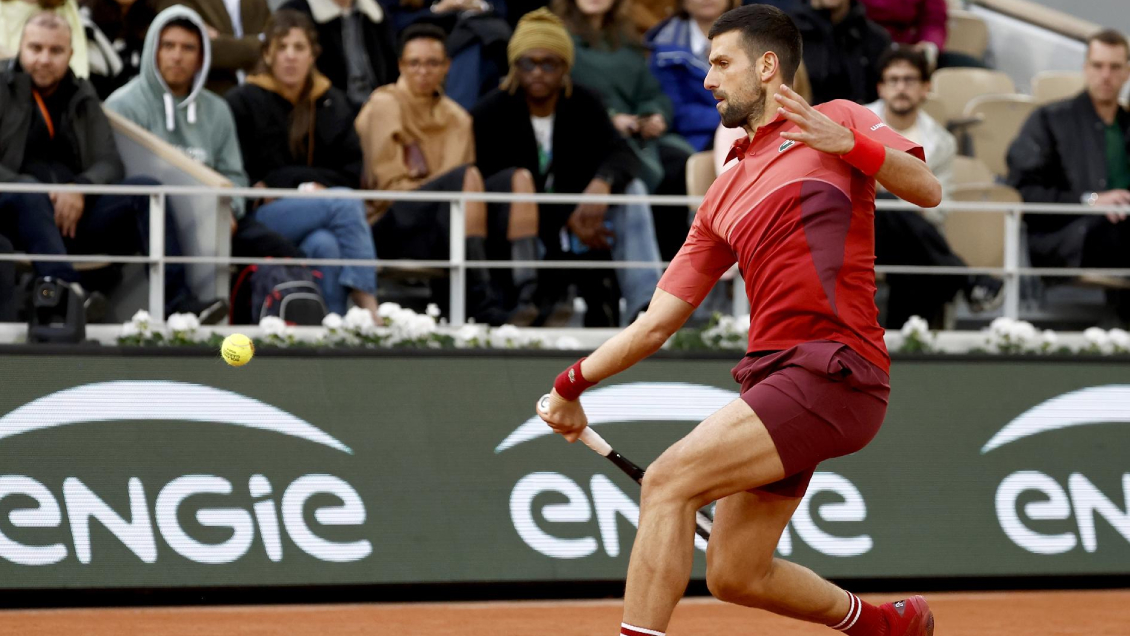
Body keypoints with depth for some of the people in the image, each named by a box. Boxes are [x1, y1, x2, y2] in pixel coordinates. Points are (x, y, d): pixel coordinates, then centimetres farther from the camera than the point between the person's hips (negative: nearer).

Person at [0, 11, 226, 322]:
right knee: (29, 192, -37)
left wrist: (79, 189, -12)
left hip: (76, 215, 4)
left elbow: (110, 164, 11)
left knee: (144, 187, -18)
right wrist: (36, 191, -19)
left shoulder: (83, 97, 20)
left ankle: (177, 300, -31)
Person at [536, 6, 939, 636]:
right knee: (734, 576, 9)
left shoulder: (837, 120, 7)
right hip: (772, 373, 8)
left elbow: (927, 190, -8)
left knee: (668, 482, -19)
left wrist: (846, 142, -20)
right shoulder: (725, 197, 23)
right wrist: (574, 382, 20)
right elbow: (658, 322, 24)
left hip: (832, 371, -8)